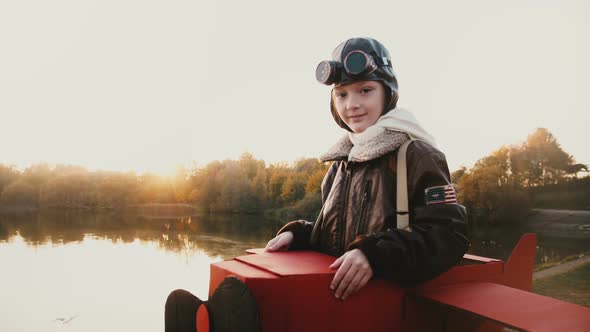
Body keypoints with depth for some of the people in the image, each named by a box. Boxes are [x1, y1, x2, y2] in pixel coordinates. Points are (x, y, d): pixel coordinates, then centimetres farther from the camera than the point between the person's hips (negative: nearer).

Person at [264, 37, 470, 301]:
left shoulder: (417, 155, -6)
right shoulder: (341, 162, 15)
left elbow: (448, 235, -16)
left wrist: (375, 254, -29)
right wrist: (297, 235, 5)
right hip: (337, 292, 6)